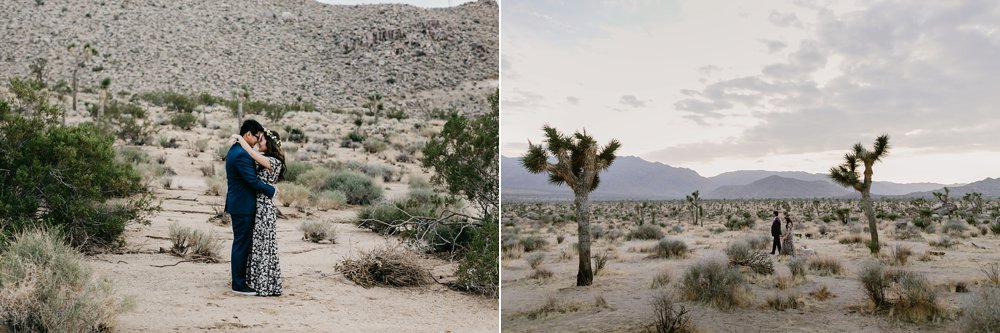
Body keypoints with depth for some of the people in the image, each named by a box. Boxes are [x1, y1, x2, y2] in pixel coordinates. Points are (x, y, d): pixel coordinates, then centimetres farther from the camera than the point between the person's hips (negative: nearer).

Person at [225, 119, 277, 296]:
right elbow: (252, 181, -22)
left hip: (238, 202, 10)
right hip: (243, 205, -10)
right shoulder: (241, 154, -22)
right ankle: (239, 284, 8)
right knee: (242, 243, -1)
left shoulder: (234, 150, 11)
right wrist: (272, 190, -10)